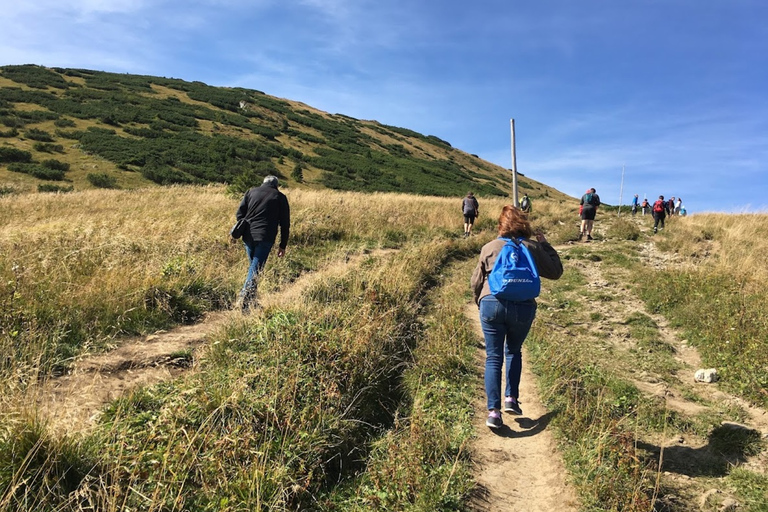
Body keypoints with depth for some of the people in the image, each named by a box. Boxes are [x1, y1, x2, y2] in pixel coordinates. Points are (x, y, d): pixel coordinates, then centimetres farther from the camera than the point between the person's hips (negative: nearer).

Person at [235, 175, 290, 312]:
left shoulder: (251, 192, 14)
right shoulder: (280, 197, 9)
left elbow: (239, 214, 8)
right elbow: (285, 223, 6)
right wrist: (282, 245, 10)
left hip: (248, 236, 3)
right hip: (265, 238, -3)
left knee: (253, 267, 18)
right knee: (256, 269, -5)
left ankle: (251, 300, 22)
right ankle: (244, 299, -18)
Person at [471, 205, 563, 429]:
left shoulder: (489, 247, 8)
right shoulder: (533, 247, 7)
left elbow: (476, 281, 12)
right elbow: (556, 271, 16)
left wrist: (479, 303, 30)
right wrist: (545, 245, 24)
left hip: (492, 304, -1)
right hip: (523, 307, 1)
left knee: (493, 357, 6)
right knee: (513, 351, 23)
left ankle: (493, 411, -1)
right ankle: (511, 399, 19)